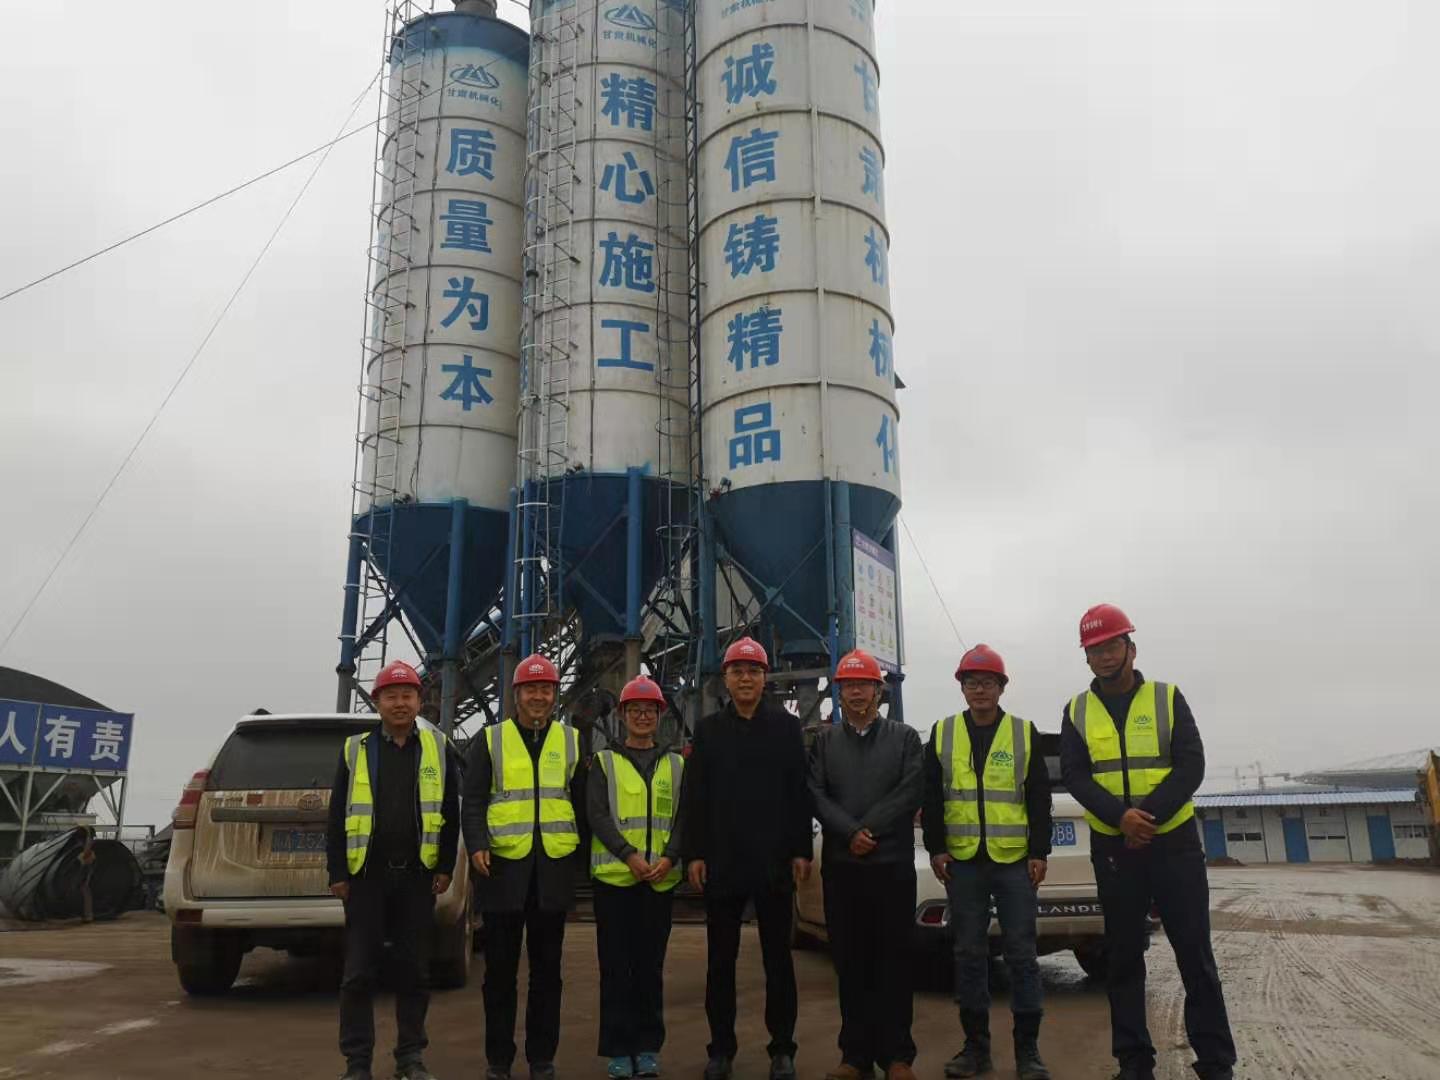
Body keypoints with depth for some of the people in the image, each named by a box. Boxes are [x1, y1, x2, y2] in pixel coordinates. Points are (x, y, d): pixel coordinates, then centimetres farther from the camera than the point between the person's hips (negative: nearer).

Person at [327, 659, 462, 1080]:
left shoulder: (438, 748, 5)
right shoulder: (355, 749, 4)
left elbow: (450, 812, 6)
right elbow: (337, 816, 3)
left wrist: (445, 867, 1)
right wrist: (338, 872, -2)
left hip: (417, 875, 1)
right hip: (366, 874, 0)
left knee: (413, 969, 8)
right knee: (359, 971, 3)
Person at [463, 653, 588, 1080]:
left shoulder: (572, 741, 10)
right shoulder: (490, 740, 4)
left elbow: (582, 804, 12)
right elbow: (473, 801, 0)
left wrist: (583, 856, 9)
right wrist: (477, 845, -15)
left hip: (554, 868, 2)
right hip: (503, 864, -1)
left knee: (547, 968, 9)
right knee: (500, 968, 7)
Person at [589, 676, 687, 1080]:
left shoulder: (676, 765, 12)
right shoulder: (605, 761, 6)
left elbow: (684, 817, 6)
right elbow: (597, 815, -4)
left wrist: (670, 857, -12)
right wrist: (629, 855, -16)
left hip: (661, 880, 2)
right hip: (614, 877, -2)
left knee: (651, 966, 8)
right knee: (616, 966, 2)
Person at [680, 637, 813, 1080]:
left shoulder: (787, 727, 4)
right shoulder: (708, 730, 7)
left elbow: (800, 793, 1)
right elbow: (694, 797, 4)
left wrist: (801, 851, -4)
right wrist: (693, 853, -3)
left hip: (774, 861, -1)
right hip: (721, 862, 1)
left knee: (778, 957, 7)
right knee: (720, 960, 9)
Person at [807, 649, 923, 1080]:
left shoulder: (904, 737, 7)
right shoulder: (824, 742, 11)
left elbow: (911, 793, -5)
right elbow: (816, 795, 0)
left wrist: (870, 829, -11)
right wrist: (850, 832, -14)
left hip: (893, 864, -2)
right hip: (841, 866, 2)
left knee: (893, 961, 2)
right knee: (850, 962, 6)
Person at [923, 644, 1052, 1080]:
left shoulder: (1024, 732, 4)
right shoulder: (942, 734, 6)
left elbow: (1040, 798, 2)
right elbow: (931, 798, 6)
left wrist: (1039, 852, -3)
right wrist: (936, 848, -1)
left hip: (1015, 859, -1)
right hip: (962, 860, 1)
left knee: (1021, 953, 3)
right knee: (969, 953, 7)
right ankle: (976, 1044, 17)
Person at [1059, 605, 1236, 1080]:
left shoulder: (1167, 698, 1)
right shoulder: (1076, 711, 4)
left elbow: (1191, 765, -8)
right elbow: (1074, 775, -5)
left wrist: (1149, 815, -20)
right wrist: (1121, 816, -21)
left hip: (1173, 841, -1)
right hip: (1112, 847, 2)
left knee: (1194, 952, 2)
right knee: (1123, 955, 8)